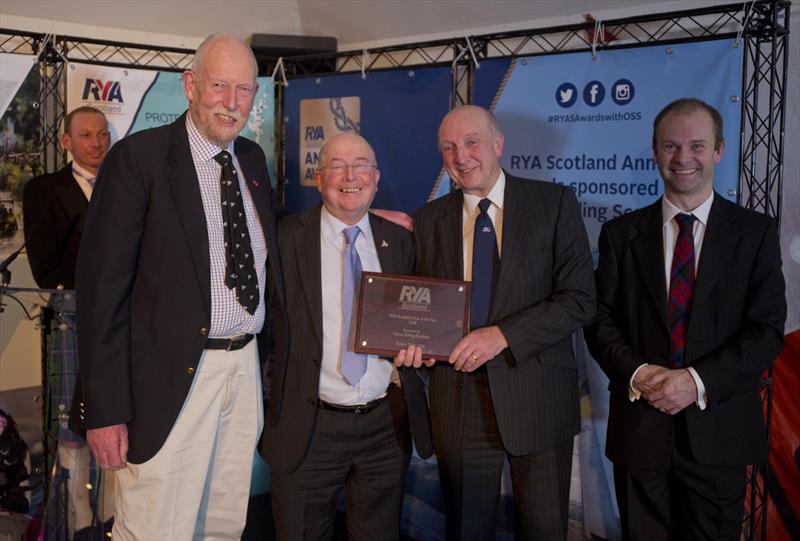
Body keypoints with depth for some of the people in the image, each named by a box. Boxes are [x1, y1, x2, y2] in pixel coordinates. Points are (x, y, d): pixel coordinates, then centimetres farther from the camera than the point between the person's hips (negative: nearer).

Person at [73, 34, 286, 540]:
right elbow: (102, 285, -12)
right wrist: (106, 408, -15)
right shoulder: (138, 157, -9)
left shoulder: (253, 159, 11)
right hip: (173, 378, -6)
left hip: (246, 366, 6)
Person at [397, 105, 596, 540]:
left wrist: (502, 335, -17)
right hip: (458, 400, 2)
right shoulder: (428, 220, 8)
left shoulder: (554, 202, -2)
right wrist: (414, 340, -8)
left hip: (537, 396, -2)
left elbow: (580, 298, -8)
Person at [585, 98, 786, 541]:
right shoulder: (621, 233, 5)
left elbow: (767, 329, -5)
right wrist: (636, 373, -15)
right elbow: (600, 321, 2)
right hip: (639, 426, 1)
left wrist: (699, 381, -17)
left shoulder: (755, 232, 1)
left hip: (718, 432, 0)